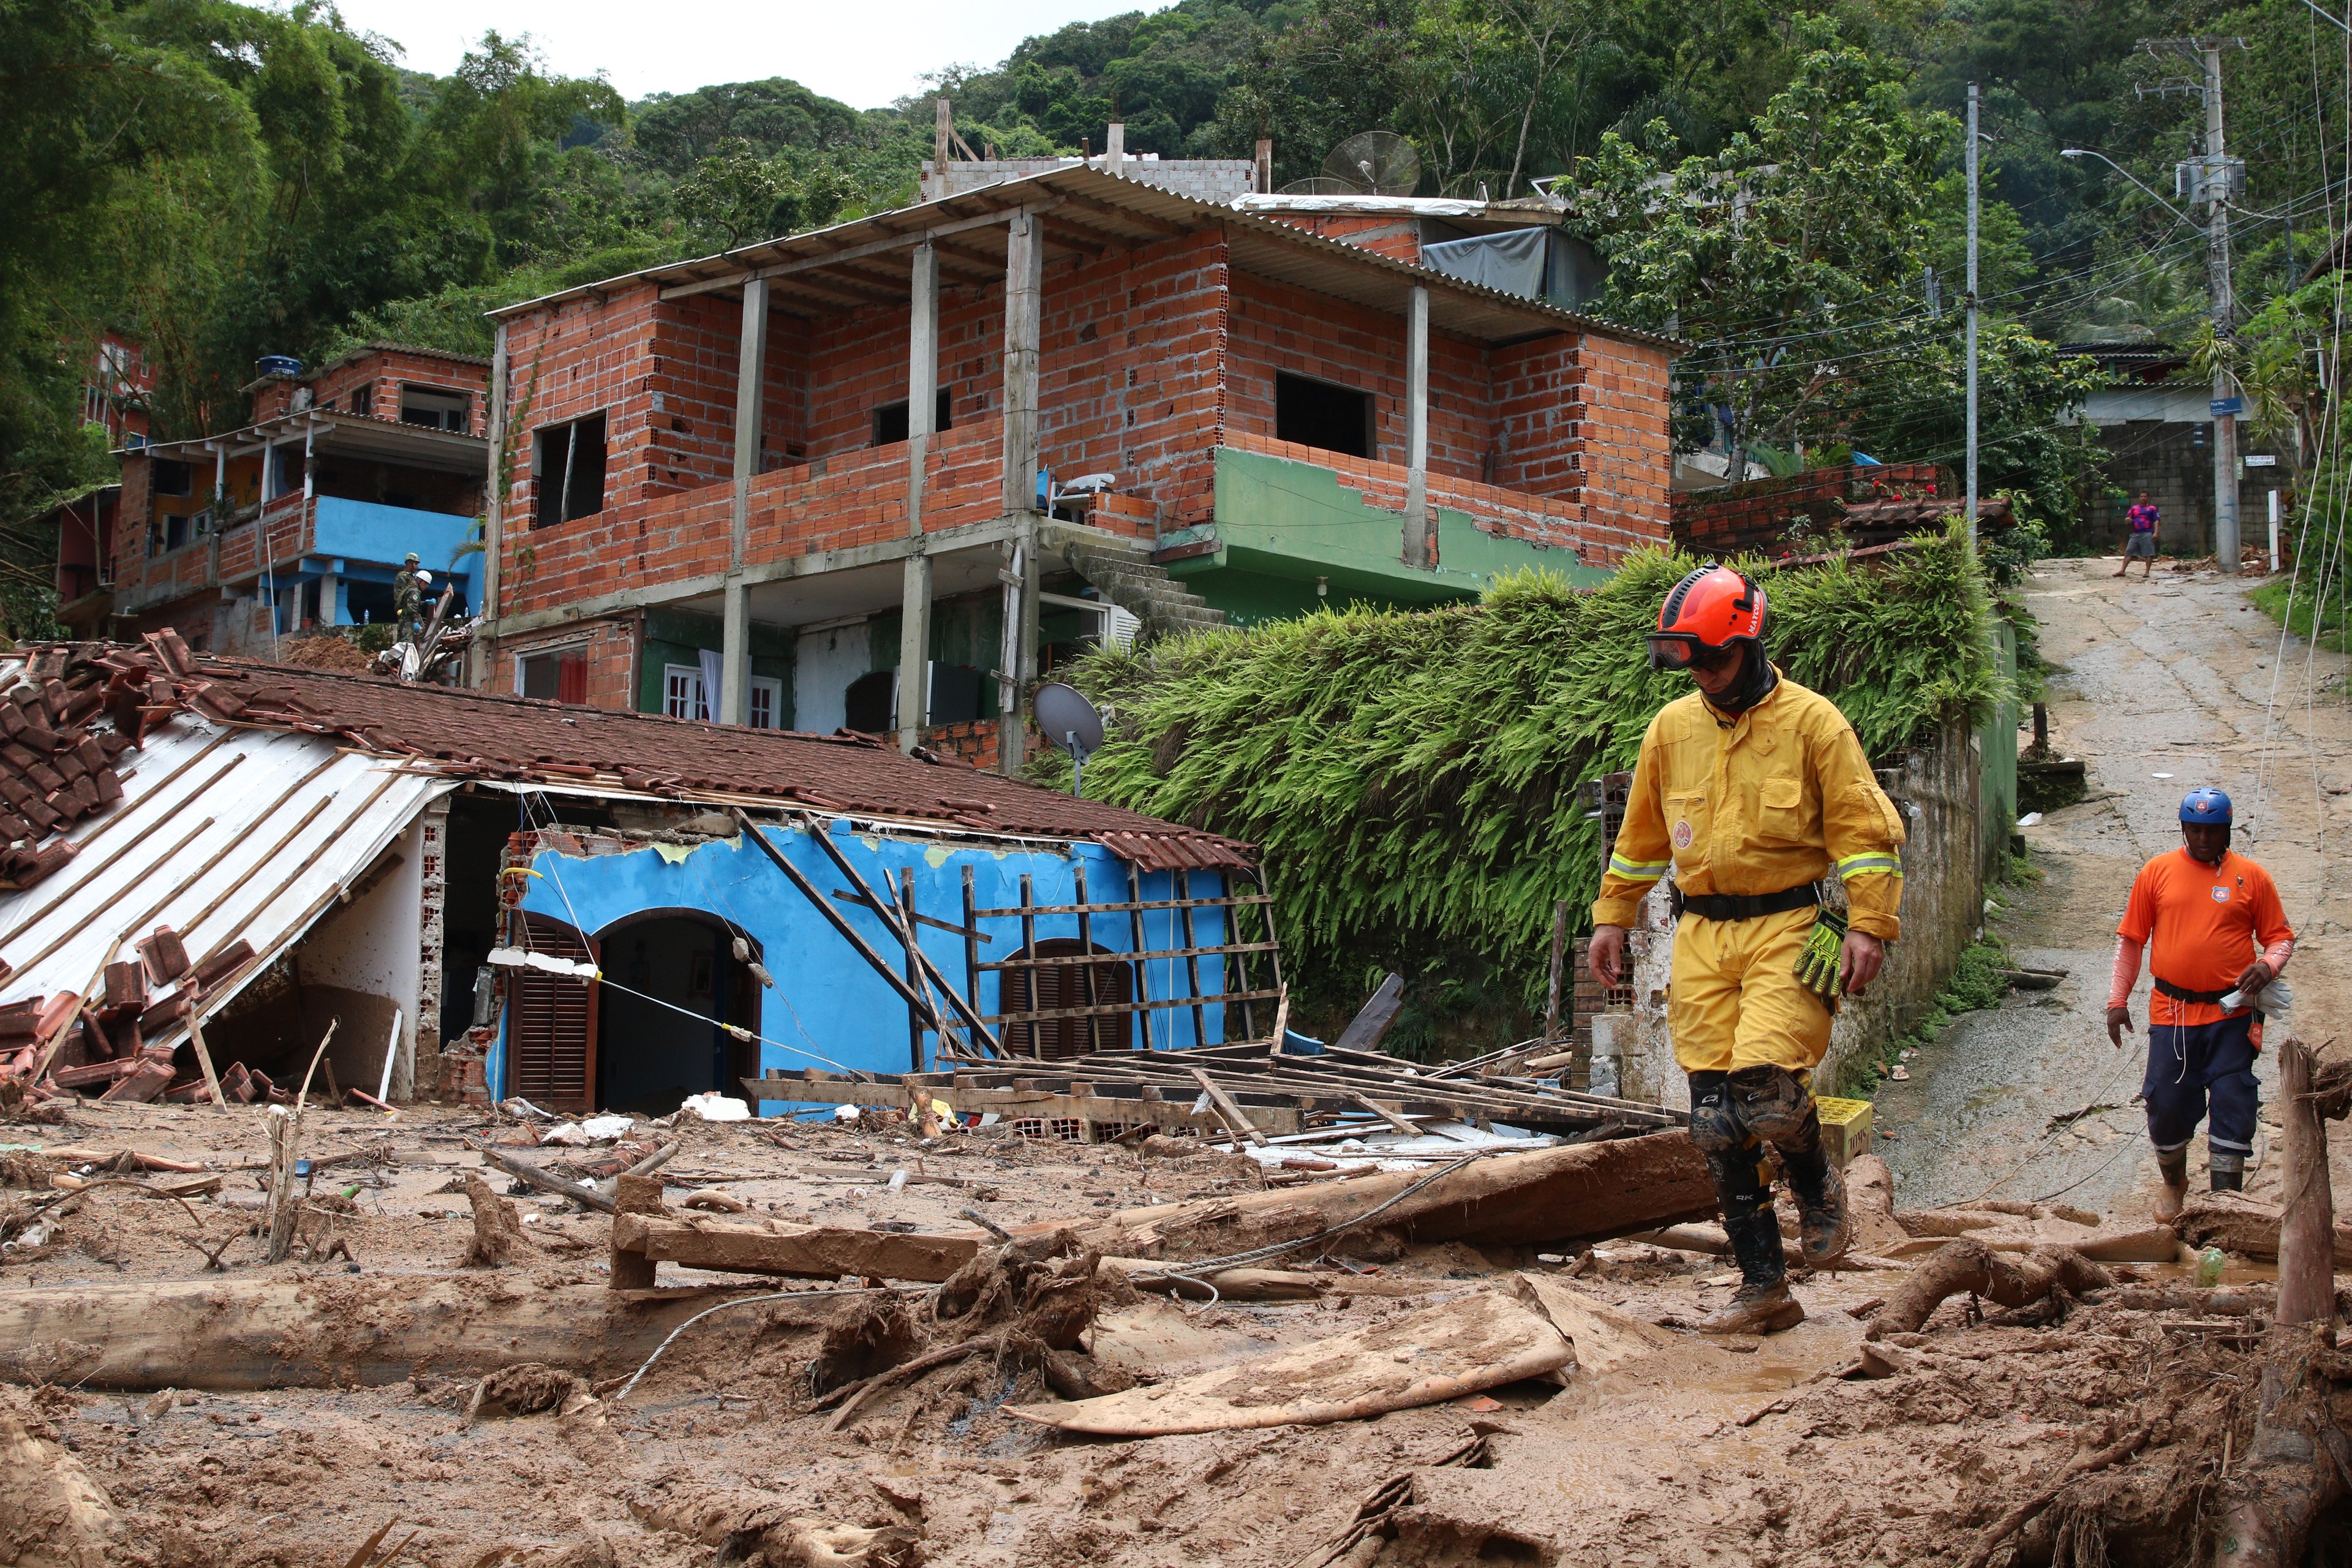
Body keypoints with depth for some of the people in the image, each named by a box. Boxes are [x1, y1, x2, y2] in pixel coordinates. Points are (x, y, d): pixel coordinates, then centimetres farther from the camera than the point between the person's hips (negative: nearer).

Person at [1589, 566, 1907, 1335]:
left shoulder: (1811, 721, -3)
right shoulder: (1671, 728, 11)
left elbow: (1865, 830, -3)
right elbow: (1641, 834, 21)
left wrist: (1869, 923, -11)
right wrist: (1612, 917, 21)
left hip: (1789, 928, -4)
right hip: (1701, 936, 5)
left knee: (1766, 1086, -21)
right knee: (1717, 1119, -1)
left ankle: (1817, 1186, 14)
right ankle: (1764, 1286, 8)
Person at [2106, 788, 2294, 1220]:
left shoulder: (2251, 877, 3)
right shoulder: (2157, 872, 4)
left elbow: (2280, 936, 8)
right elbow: (2130, 939, 8)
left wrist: (2268, 965, -14)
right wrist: (2118, 1000, 3)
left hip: (2231, 1014, -1)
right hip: (2171, 1014, 1)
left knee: (2232, 1106, -3)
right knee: (2167, 1105, 3)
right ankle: (2174, 1183, 28)